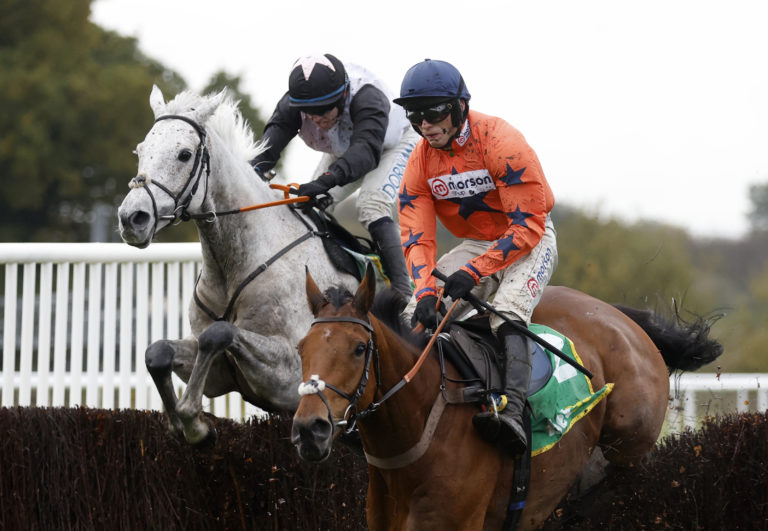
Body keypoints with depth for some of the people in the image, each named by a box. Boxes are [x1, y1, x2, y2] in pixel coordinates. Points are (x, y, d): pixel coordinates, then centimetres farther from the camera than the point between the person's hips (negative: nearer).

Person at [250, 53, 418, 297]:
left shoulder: (368, 98, -43)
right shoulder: (292, 103, -27)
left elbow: (366, 149, -57)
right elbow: (274, 134, -41)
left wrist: (326, 181, -73)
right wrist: (253, 170, -63)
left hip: (392, 144, -6)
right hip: (342, 151, 6)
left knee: (372, 205, -29)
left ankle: (401, 292, -28)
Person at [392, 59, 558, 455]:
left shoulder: (500, 142, -24)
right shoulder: (420, 162, -6)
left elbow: (528, 225, -25)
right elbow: (416, 237, -8)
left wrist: (473, 273, -30)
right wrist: (426, 292, -28)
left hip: (529, 239, -6)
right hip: (473, 244, 6)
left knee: (507, 312, -34)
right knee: (415, 316, -13)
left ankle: (513, 412, -48)